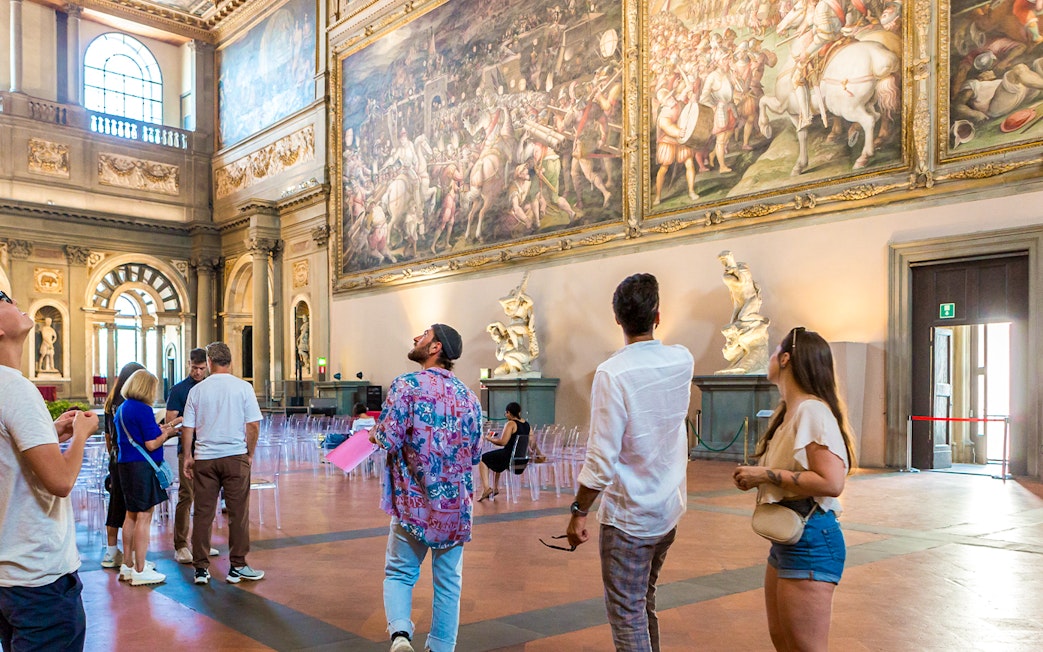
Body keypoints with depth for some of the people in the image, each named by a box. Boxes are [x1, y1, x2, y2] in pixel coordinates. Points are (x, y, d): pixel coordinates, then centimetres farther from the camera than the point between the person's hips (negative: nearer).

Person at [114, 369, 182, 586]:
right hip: (143, 467, -9)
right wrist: (166, 433, -1)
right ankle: (140, 570, 1)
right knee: (144, 517, -3)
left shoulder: (121, 409, 12)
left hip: (126, 466, 10)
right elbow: (151, 445, -17)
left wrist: (160, 429, 18)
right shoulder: (143, 410, -16)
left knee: (131, 515, 18)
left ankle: (128, 565, 27)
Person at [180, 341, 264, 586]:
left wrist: (188, 457, 15)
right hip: (235, 456, -2)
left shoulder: (197, 390, 2)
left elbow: (187, 427, 4)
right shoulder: (243, 388, -3)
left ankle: (201, 569, 12)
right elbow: (253, 425, -5)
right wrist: (249, 453, 7)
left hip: (204, 458, 2)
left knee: (203, 513, 8)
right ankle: (237, 567, 10)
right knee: (238, 513, 5)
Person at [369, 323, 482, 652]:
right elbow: (475, 453, 11)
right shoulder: (467, 394, 6)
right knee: (448, 581, 14)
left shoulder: (406, 385, -9)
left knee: (400, 572, 12)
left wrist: (375, 434, 5)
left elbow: (389, 440, -17)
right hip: (456, 503, 4)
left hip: (414, 500, -3)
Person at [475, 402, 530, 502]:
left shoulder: (510, 424, -14)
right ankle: (495, 489, 31)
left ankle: (486, 488, -4)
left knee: (483, 459, 6)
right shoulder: (526, 424, 10)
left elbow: (503, 442, -19)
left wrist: (490, 438, -5)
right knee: (495, 460, 32)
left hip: (510, 456, -9)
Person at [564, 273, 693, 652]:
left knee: (626, 615, 4)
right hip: (670, 509, 7)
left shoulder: (612, 373, -21)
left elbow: (602, 458, -21)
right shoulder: (683, 361, -4)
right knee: (644, 603, 23)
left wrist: (578, 512, -11)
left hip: (628, 515, -7)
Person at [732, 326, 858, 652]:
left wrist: (766, 475, -21)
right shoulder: (787, 411, 12)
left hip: (810, 540, -10)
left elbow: (832, 483, -28)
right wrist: (758, 478, 3)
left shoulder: (811, 410, -19)